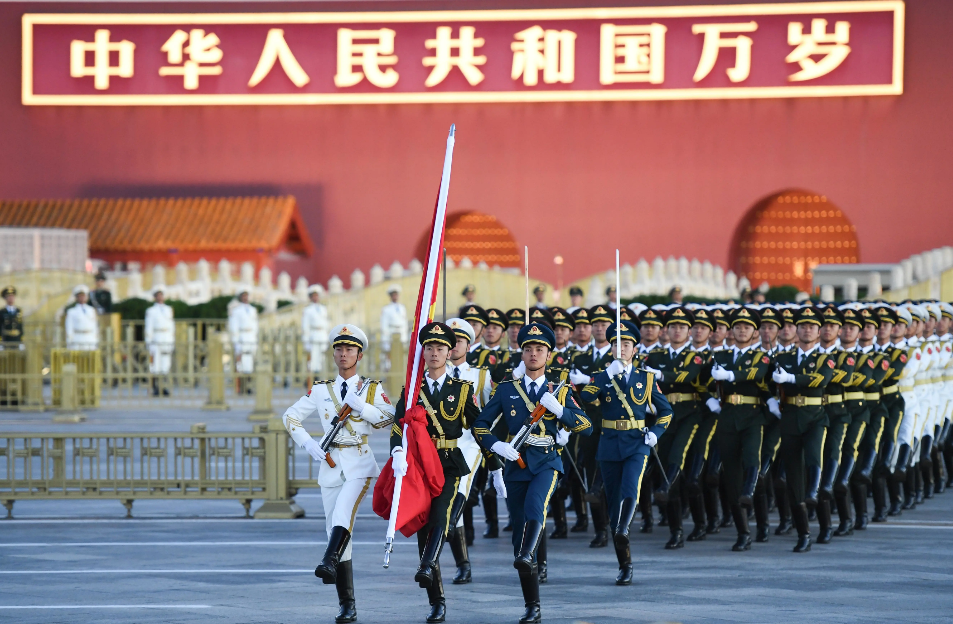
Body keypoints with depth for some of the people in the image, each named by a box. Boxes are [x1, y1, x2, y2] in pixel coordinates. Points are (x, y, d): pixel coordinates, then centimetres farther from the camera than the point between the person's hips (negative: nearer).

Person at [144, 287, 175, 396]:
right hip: (156, 341, -4)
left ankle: (164, 387, 5)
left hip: (167, 341, 4)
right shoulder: (151, 311, 1)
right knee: (155, 367, -5)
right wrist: (148, 342, -6)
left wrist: (173, 342, 13)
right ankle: (155, 388, 1)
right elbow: (148, 328, -1)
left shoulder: (169, 309, 14)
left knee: (166, 366, 0)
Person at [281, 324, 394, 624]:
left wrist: (362, 407, -16)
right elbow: (290, 417, 11)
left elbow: (391, 418, -6)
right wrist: (309, 445, -1)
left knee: (343, 510, -32)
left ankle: (330, 562, -50)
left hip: (359, 464, -3)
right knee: (335, 528, 0)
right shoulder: (321, 390, 10)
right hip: (331, 464, 3)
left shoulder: (372, 388, 6)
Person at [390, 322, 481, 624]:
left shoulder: (463, 390, 6)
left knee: (441, 516, -28)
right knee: (423, 530, 1)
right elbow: (398, 428, -1)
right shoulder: (412, 390, 9)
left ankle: (428, 566, -45)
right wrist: (398, 453, -21)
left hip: (449, 466, -2)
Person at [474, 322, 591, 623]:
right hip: (516, 464, 2)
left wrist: (557, 408, -14)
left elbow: (586, 426, -1)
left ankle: (527, 555, -53)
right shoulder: (506, 390, 8)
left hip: (547, 462, -2)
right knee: (519, 532, 1)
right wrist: (497, 445, -11)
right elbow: (480, 426, 8)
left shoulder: (560, 391, 6)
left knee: (534, 506, -35)